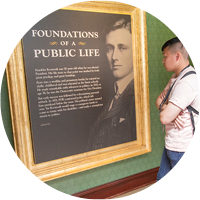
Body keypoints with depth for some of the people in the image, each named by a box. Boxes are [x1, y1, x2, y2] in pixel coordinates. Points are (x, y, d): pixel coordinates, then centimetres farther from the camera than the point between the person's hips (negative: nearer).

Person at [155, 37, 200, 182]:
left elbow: (165, 118, -30)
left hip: (181, 149, -9)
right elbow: (159, 100, 10)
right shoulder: (176, 77, 8)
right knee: (162, 180, 22)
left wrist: (163, 109, -7)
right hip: (171, 144, 9)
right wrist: (167, 108, -12)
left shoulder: (187, 83, -26)